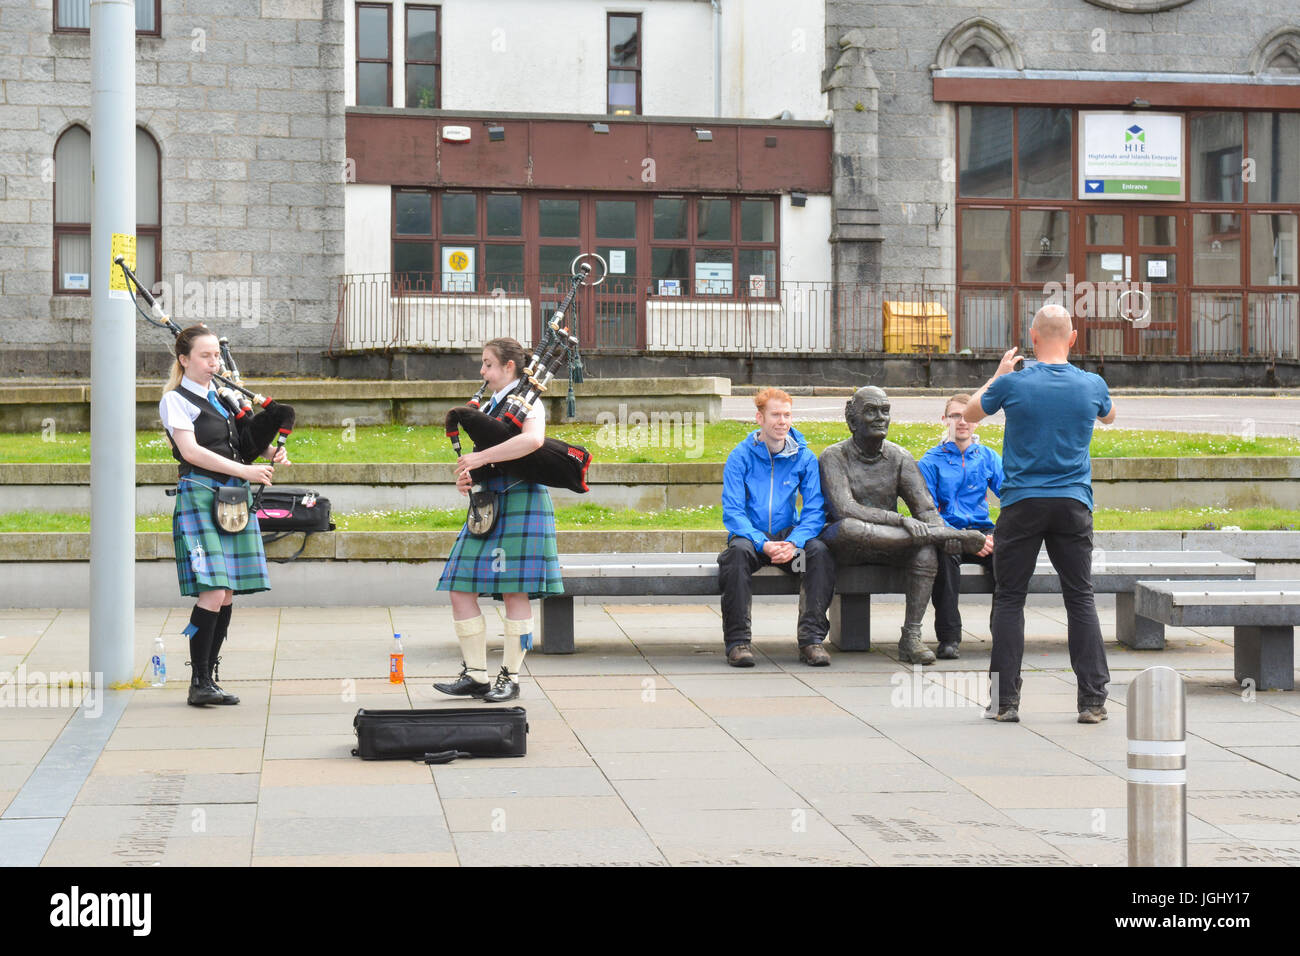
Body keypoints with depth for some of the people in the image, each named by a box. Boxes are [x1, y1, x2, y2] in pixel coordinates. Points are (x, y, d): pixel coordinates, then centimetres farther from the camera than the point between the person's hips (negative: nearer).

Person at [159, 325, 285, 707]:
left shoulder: (225, 396, 17)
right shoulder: (175, 400, -2)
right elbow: (190, 450, -13)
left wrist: (271, 452, 1)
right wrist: (245, 470, -19)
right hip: (200, 496, -7)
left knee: (227, 594, 5)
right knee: (212, 593, -14)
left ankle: (209, 677, 12)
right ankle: (199, 682, -8)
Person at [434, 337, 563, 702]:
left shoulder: (527, 401, -5)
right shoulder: (487, 407, 19)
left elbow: (533, 440, -27)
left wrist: (480, 458, -24)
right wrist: (466, 477, 0)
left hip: (521, 504, -8)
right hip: (486, 506, 8)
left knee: (514, 593, -4)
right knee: (460, 590, 2)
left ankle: (510, 678, 5)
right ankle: (475, 676, 8)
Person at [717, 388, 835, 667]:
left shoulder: (804, 458, 1)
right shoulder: (741, 456, -5)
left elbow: (814, 511, -3)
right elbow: (732, 512, -11)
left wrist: (793, 543, -23)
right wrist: (763, 544, -26)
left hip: (788, 536, 2)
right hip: (750, 535, -2)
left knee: (819, 551, -29)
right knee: (738, 550, -36)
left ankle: (811, 639, -26)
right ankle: (737, 641, -31)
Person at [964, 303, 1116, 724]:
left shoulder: (1013, 384, -8)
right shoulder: (1092, 385, -1)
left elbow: (970, 413, 12)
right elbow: (1109, 415, 25)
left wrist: (998, 374, 25)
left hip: (1022, 504, -2)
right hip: (1073, 505, 2)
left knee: (1009, 598, 6)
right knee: (1081, 598, 7)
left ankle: (1005, 700, 4)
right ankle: (1093, 701, 5)